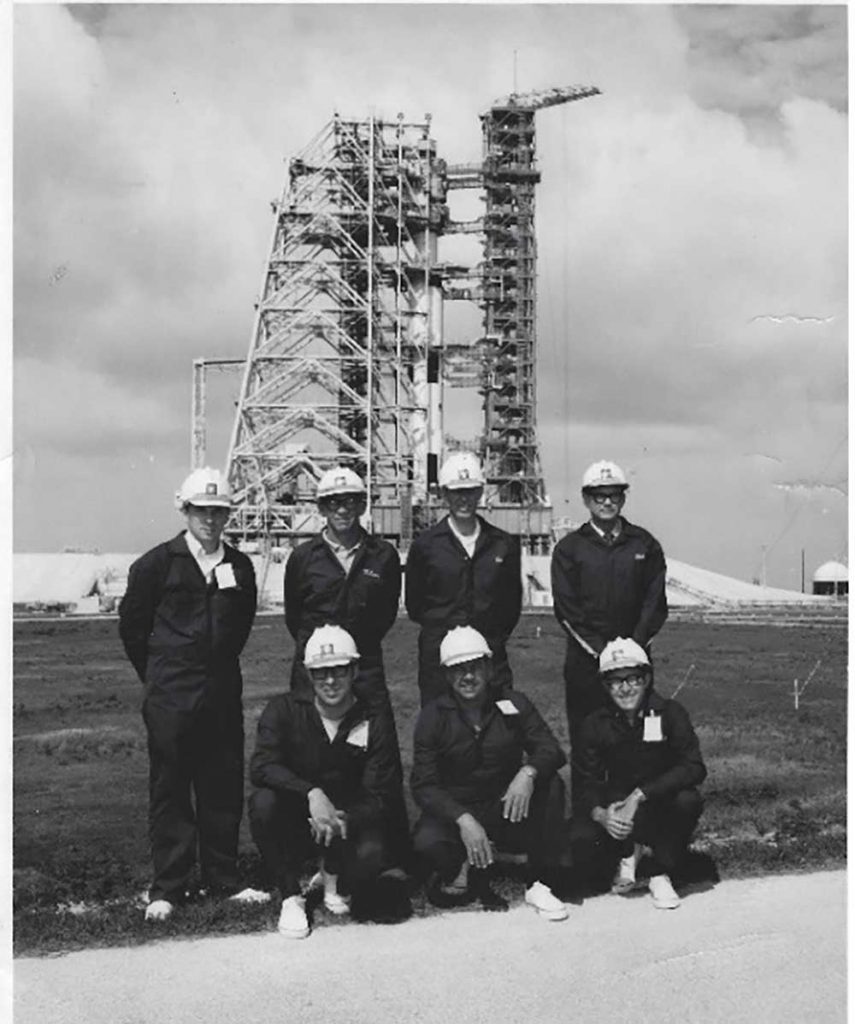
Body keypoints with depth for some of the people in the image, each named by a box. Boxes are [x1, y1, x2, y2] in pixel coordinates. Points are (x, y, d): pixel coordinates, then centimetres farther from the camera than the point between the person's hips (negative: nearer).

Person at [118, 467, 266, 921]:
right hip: (171, 696, -3)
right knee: (170, 789, 1)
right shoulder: (157, 563, -3)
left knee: (224, 786, 6)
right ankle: (166, 889, 7)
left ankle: (223, 879, 18)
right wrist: (158, 674, 8)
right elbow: (132, 624, 4)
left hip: (223, 692, 4)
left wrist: (220, 667, 14)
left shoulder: (239, 566, 8)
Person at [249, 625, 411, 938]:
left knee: (371, 857, -32)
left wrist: (345, 820, -31)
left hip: (351, 822, 0)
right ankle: (291, 897, -11)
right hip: (296, 824, 0)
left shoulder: (375, 722, -6)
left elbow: (380, 798, -11)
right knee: (263, 802, -31)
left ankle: (334, 877, 7)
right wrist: (312, 793, -37)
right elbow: (260, 767, -22)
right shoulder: (284, 710, -6)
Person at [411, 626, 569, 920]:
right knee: (426, 843, -35)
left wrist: (528, 772, -32)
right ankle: (465, 872, 0)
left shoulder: (513, 704, 0)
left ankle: (538, 884, -15)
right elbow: (423, 785, -12)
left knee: (551, 785, -25)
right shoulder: (433, 715, -5)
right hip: (454, 810, -2)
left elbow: (551, 750, -7)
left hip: (508, 809, 2)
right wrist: (463, 820, -29)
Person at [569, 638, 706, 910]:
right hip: (614, 812, 1)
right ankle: (625, 853, 10)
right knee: (579, 842, -28)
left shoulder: (670, 713, -10)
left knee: (688, 800, -34)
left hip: (661, 809, -1)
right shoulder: (595, 725, -3)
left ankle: (661, 875, -8)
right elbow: (588, 783, -4)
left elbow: (694, 768, -21)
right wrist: (601, 814, -28)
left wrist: (639, 796, -30)